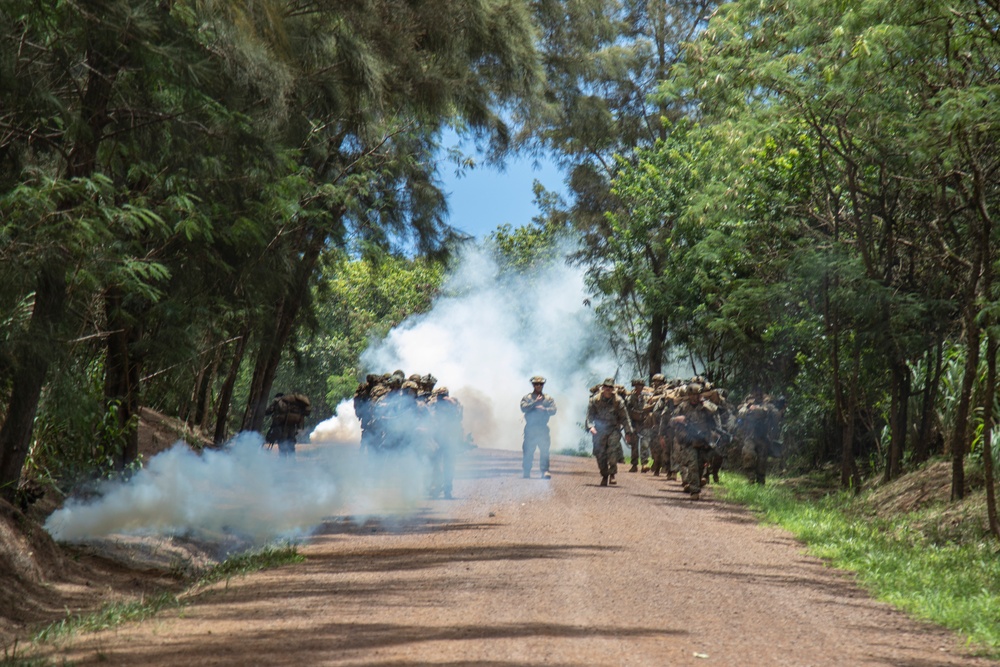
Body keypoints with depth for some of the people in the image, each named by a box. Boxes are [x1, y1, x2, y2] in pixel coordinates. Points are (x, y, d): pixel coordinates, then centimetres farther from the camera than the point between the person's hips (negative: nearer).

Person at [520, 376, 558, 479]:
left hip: (543, 428, 0)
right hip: (530, 428, 0)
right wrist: (535, 402, -14)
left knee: (544, 450, -9)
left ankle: (545, 471, -11)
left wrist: (544, 409, -19)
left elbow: (553, 410, -1)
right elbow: (523, 408, -8)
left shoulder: (548, 398, 12)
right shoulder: (527, 398, 10)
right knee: (528, 451, 0)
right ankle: (526, 472, 9)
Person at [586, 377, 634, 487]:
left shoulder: (618, 400, -3)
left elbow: (625, 417, 3)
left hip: (614, 429, -1)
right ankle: (604, 476, 15)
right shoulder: (595, 400, -1)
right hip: (599, 430, 1)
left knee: (613, 452, -15)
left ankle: (612, 474, 1)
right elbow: (590, 414, 1)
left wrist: (628, 431, 3)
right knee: (600, 454, 1)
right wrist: (591, 426, -14)